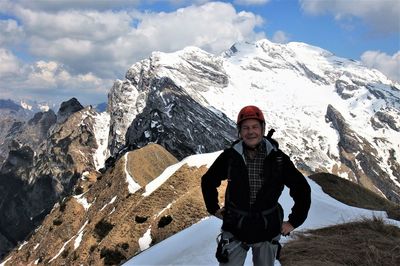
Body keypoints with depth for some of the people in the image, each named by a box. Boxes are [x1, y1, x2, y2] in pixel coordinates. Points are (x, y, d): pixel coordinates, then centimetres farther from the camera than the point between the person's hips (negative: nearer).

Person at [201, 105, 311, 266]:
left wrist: (294, 221, 0)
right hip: (235, 230, -1)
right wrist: (213, 208, 7)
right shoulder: (230, 156, -9)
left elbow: (302, 188, 0)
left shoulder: (278, 158, -9)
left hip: (267, 231, 1)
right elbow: (208, 181, 8)